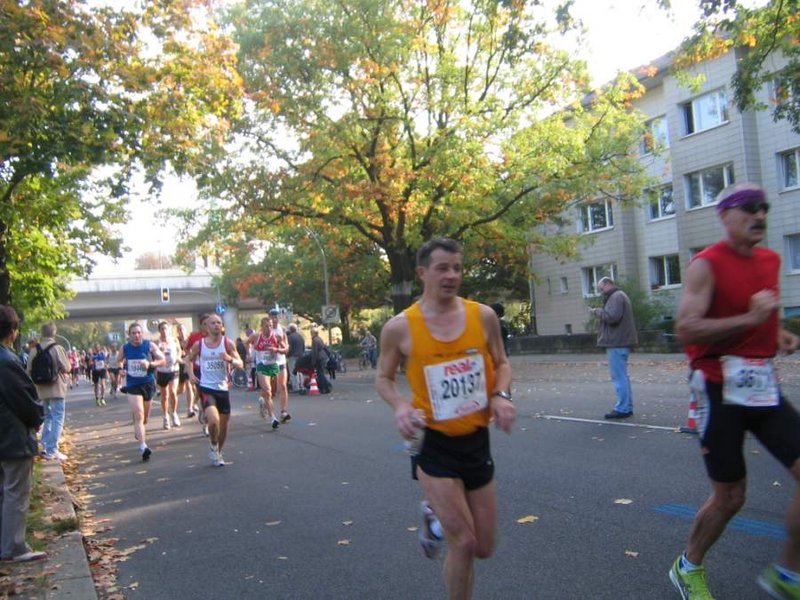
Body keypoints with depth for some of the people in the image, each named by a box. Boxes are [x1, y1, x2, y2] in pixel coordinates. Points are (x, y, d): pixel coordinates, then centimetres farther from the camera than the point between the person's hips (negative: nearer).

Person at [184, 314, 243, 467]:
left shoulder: (228, 343, -4)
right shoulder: (199, 344, -2)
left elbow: (240, 364, -6)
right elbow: (188, 359, 16)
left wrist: (230, 359, -27)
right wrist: (191, 374, -1)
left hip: (223, 388, 2)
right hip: (206, 387, -2)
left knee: (224, 424, 11)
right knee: (213, 420, -22)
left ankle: (218, 453, 34)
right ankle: (213, 446, 7)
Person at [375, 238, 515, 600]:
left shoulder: (483, 316, -3)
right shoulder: (399, 328, -11)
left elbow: (501, 364, 10)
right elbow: (384, 378, 3)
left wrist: (501, 395, -10)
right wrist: (400, 407, -17)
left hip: (477, 441, 4)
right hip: (433, 444, -4)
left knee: (483, 549, 15)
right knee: (463, 544, -7)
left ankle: (437, 513, 43)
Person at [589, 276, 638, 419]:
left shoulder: (616, 297, -12)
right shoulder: (619, 296, 21)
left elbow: (612, 316, -24)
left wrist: (597, 311, -11)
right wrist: (599, 312, 10)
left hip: (617, 343, -11)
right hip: (620, 342, 11)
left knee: (619, 377, -8)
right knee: (622, 376, 14)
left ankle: (622, 409, -6)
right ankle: (627, 407, 20)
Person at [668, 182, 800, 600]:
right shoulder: (707, 264, -11)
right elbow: (686, 330, -21)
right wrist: (750, 319, -25)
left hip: (763, 385, 7)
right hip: (721, 388, -7)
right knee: (729, 496, 2)